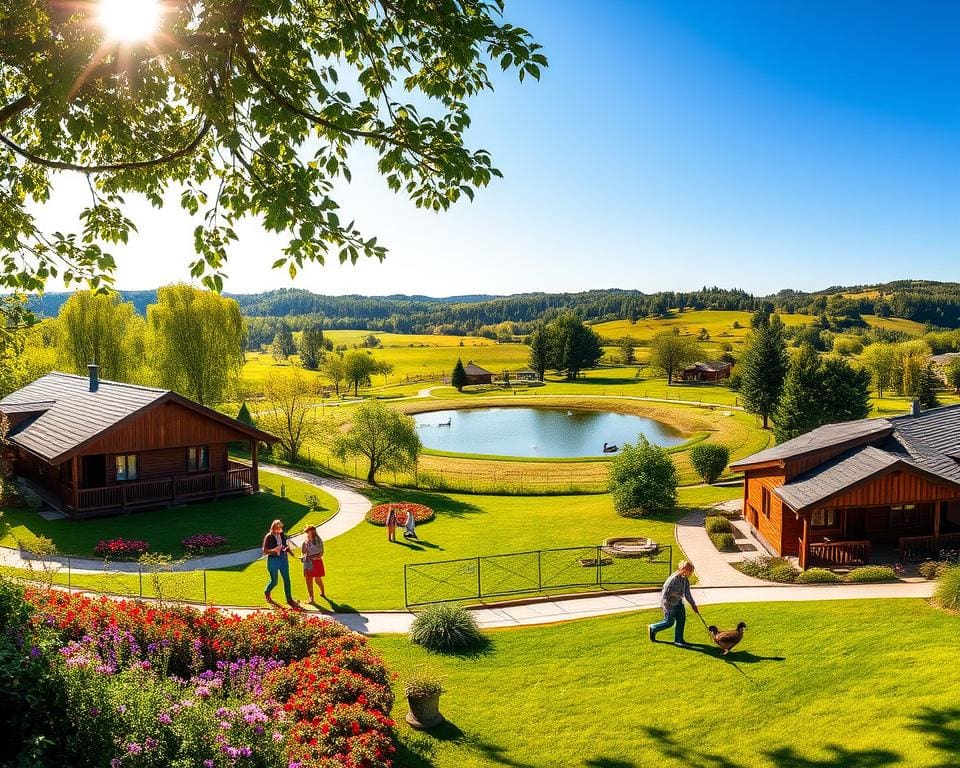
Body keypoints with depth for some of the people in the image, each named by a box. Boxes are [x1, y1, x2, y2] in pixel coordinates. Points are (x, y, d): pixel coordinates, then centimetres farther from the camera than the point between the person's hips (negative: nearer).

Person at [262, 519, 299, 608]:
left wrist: (287, 548, -3)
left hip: (283, 559, 5)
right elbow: (265, 551, -11)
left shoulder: (283, 535, 4)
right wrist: (274, 550, -26)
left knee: (287, 579, 3)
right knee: (274, 581, 5)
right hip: (273, 560, -5)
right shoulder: (269, 537, -11)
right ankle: (267, 593, 37)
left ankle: (289, 599, 10)